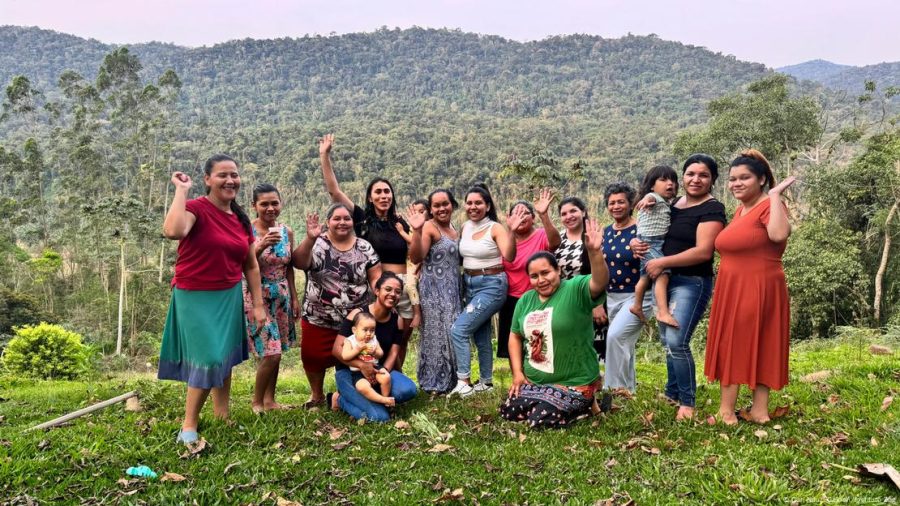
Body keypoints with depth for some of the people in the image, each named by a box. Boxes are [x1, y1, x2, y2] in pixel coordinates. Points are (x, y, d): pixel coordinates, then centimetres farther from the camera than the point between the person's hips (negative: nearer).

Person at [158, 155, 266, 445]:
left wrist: (258, 304, 10)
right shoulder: (196, 209, -14)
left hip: (229, 297, 7)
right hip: (196, 298, -6)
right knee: (209, 359, -8)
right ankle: (189, 427, 10)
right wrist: (181, 190, -26)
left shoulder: (241, 219, 6)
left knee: (226, 358, 14)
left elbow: (251, 265, 13)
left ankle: (223, 419, 29)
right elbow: (173, 231, -38)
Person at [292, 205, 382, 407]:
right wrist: (310, 238, -37)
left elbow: (376, 277, 2)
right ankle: (317, 395, 35)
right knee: (314, 357, 10)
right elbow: (299, 263, -22)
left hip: (356, 320, 1)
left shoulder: (364, 247, 1)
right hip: (318, 319, -1)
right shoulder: (318, 244, -5)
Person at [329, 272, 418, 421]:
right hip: (349, 371, -5)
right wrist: (361, 365, -33)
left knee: (408, 390, -24)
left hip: (379, 370, 5)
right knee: (379, 416, -23)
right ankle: (339, 399, 3)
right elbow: (337, 349, -17)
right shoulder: (358, 314, -15)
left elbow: (393, 353, -4)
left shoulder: (397, 320, 0)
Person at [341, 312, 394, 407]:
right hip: (358, 372, -3)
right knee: (363, 387, -32)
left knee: (386, 377, -24)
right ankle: (383, 400, -23)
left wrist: (374, 352, -15)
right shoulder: (350, 341, -7)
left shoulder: (374, 339, 5)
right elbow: (344, 356, -18)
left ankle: (386, 397, 0)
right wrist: (358, 349, -24)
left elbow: (381, 354, 7)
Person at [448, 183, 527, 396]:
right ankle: (486, 382, 27)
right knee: (480, 335, 14)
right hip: (469, 284, 7)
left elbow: (509, 257, -24)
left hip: (491, 285, -7)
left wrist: (511, 231, -39)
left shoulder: (495, 228, -13)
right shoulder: (465, 227, 6)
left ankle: (463, 383, -7)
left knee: (458, 329, -15)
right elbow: (460, 255, 13)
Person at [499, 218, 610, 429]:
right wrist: (517, 372, 4)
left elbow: (600, 283, -34)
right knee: (508, 412, 0)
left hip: (573, 383, -6)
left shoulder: (576, 290, -14)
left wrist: (594, 252, -52)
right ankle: (548, 400, 22)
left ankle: (586, 404, 7)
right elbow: (515, 336, 13)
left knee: (541, 420, -19)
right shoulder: (525, 300, 5)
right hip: (533, 381, 6)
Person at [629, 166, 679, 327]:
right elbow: (650, 197, -36)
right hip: (649, 243, -10)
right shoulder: (654, 197, -11)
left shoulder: (666, 203, 20)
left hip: (658, 244, 10)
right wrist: (647, 199, -59)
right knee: (663, 274, -22)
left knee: (646, 277, 21)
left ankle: (637, 306, 36)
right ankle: (663, 312, -28)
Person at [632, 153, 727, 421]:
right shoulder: (673, 204, 12)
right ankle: (672, 394, 29)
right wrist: (637, 242, -3)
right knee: (667, 341, 14)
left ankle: (688, 403, -2)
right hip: (666, 281, 8)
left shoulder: (712, 209, -10)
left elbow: (703, 251, -21)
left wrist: (662, 262, -20)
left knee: (677, 342, -16)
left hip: (692, 283, -8)